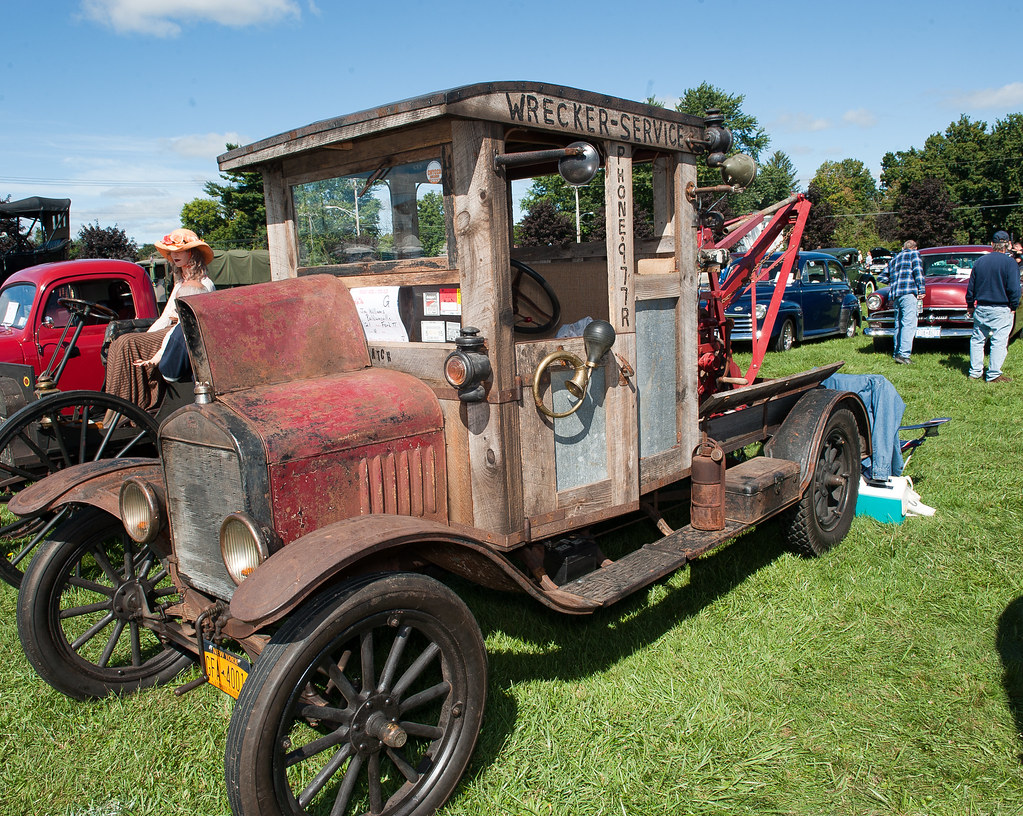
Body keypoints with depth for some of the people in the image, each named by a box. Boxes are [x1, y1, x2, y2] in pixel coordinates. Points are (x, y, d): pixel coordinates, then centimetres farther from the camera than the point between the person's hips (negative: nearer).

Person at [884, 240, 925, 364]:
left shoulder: (893, 259, 26)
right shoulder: (914, 254, 8)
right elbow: (918, 271, -5)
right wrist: (921, 290, -9)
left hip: (895, 295, 7)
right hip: (909, 293, -7)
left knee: (898, 325, 11)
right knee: (909, 324, -13)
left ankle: (897, 353, 10)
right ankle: (904, 353, -23)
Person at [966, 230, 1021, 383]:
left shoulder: (980, 261, 5)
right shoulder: (1010, 263, -9)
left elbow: (971, 286, 10)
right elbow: (1014, 289, -12)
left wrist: (970, 305, 20)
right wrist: (1013, 307, 1)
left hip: (980, 308, 4)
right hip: (1001, 310, -4)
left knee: (977, 339, 12)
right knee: (999, 342, 0)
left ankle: (975, 372, 15)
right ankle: (994, 375, -1)